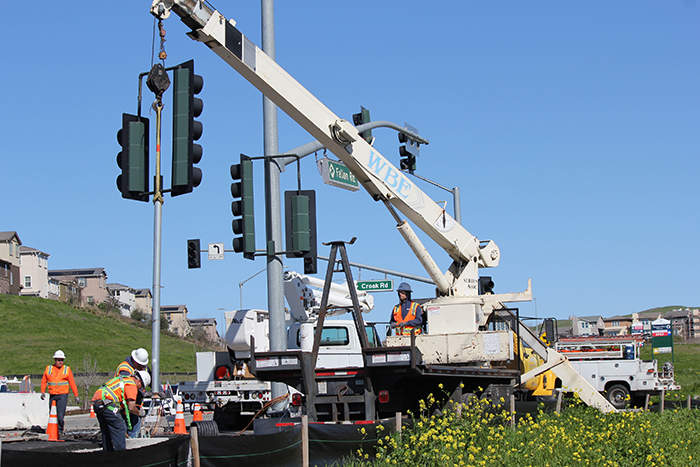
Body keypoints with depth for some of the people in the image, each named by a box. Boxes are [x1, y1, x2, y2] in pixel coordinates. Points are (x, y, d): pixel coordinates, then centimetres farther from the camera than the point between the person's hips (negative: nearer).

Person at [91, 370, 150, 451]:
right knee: (119, 428, -2)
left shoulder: (122, 379, 27)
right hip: (107, 404, -9)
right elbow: (131, 408, -3)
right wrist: (139, 413, 14)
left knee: (106, 431, 17)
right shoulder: (132, 385, 0)